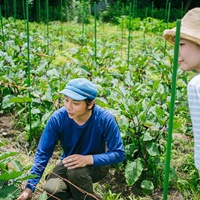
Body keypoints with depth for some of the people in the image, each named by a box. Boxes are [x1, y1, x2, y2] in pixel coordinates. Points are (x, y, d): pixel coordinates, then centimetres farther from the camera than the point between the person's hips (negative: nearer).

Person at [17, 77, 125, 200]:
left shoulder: (105, 119, -27)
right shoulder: (58, 118, -22)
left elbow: (119, 154, -22)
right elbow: (43, 153, -17)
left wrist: (89, 159, -38)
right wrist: (30, 188, -25)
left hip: (96, 164, -2)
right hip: (69, 163, 2)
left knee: (76, 171, -34)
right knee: (51, 190, -25)